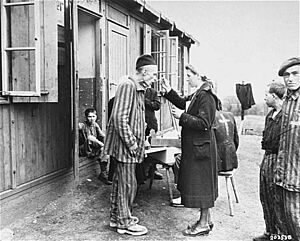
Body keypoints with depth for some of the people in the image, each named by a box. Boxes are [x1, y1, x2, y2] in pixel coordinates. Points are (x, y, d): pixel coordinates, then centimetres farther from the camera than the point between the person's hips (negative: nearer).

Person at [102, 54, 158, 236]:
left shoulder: (139, 88, 15)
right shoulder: (128, 85, -16)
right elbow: (120, 117, -23)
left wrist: (140, 140, 15)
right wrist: (131, 142, -20)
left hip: (130, 146, 10)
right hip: (125, 145, -10)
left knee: (120, 181, 17)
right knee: (128, 184, -1)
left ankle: (116, 217, 29)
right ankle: (124, 222, 12)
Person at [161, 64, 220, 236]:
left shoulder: (206, 96, -19)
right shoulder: (197, 94, 11)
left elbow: (204, 123, -25)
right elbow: (182, 102, 22)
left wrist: (182, 116, -19)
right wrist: (169, 91, 9)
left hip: (201, 146, -10)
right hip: (195, 145, 10)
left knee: (201, 184, 0)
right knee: (202, 184, 16)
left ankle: (204, 225, 12)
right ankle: (206, 219, 29)